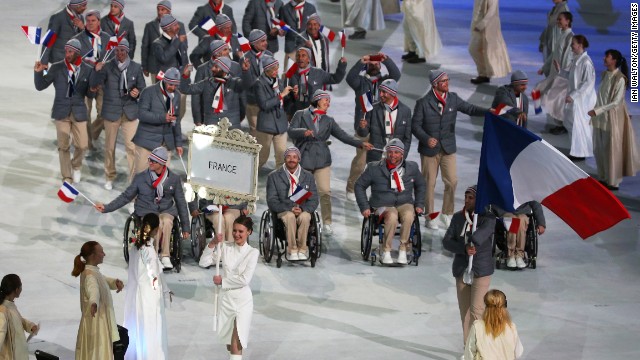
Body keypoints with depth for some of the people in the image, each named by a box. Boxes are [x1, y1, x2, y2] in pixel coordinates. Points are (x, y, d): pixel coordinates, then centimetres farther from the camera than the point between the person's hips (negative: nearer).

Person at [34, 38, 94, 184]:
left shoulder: (87, 70, -2)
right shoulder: (57, 68, -4)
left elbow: (90, 94, 4)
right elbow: (40, 86, -1)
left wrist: (93, 90, -19)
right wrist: (38, 72, -18)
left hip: (79, 112, 0)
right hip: (61, 112, 0)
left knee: (82, 145, -2)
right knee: (63, 146, 3)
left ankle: (76, 166, 30)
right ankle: (67, 177, 17)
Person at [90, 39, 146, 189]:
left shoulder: (136, 68, 0)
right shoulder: (108, 67, -5)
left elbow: (142, 88, 8)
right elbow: (93, 84, -12)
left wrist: (137, 93, -15)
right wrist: (96, 71, -31)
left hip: (130, 112, 0)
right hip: (111, 112, 0)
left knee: (132, 147, -7)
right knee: (109, 147, 10)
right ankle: (110, 178, 27)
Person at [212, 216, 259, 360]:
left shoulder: (252, 253, -6)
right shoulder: (226, 247, 1)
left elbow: (245, 279, -14)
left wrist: (222, 281, -10)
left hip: (243, 299, -4)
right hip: (226, 298, 4)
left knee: (236, 346, -8)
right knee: (229, 344, 14)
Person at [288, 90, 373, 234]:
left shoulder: (328, 121, 15)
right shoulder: (300, 115, 7)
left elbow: (343, 136, 8)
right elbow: (291, 131, -3)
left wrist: (361, 144, -5)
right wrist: (303, 132, -24)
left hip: (322, 159, 2)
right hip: (304, 159, -2)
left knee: (325, 191, -9)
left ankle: (326, 223, -3)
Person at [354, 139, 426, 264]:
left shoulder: (412, 167, 8)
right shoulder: (374, 168, 1)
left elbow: (420, 186, 25)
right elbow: (359, 185, 10)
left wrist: (419, 205, 13)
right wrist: (364, 207, 1)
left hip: (405, 203, 2)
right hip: (383, 205, -2)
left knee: (408, 215, -36)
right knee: (392, 216, -38)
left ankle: (403, 250, -24)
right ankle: (386, 252, -25)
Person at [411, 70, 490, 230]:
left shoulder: (453, 99, 4)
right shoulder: (423, 103, -7)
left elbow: (469, 109, 4)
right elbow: (415, 125, -8)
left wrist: (488, 111, -13)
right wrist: (426, 138, -23)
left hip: (448, 148, 3)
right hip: (430, 149, -3)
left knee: (452, 181, -4)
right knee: (429, 184, 4)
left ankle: (447, 213, 15)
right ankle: (430, 217, 15)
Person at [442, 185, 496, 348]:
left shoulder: (488, 218, -6)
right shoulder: (457, 217, 5)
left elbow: (483, 233, -26)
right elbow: (446, 242, -4)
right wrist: (464, 248, -18)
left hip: (481, 270, -4)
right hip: (462, 269, 4)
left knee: (476, 309, -11)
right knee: (464, 310, 6)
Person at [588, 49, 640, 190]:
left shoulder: (620, 79, -18)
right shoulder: (605, 74, 4)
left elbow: (616, 102, -20)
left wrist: (597, 110, -22)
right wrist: (595, 112, 11)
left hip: (613, 118, -7)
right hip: (601, 117, 7)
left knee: (612, 150, 2)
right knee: (599, 149, 12)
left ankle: (613, 182, 13)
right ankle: (603, 178, 25)